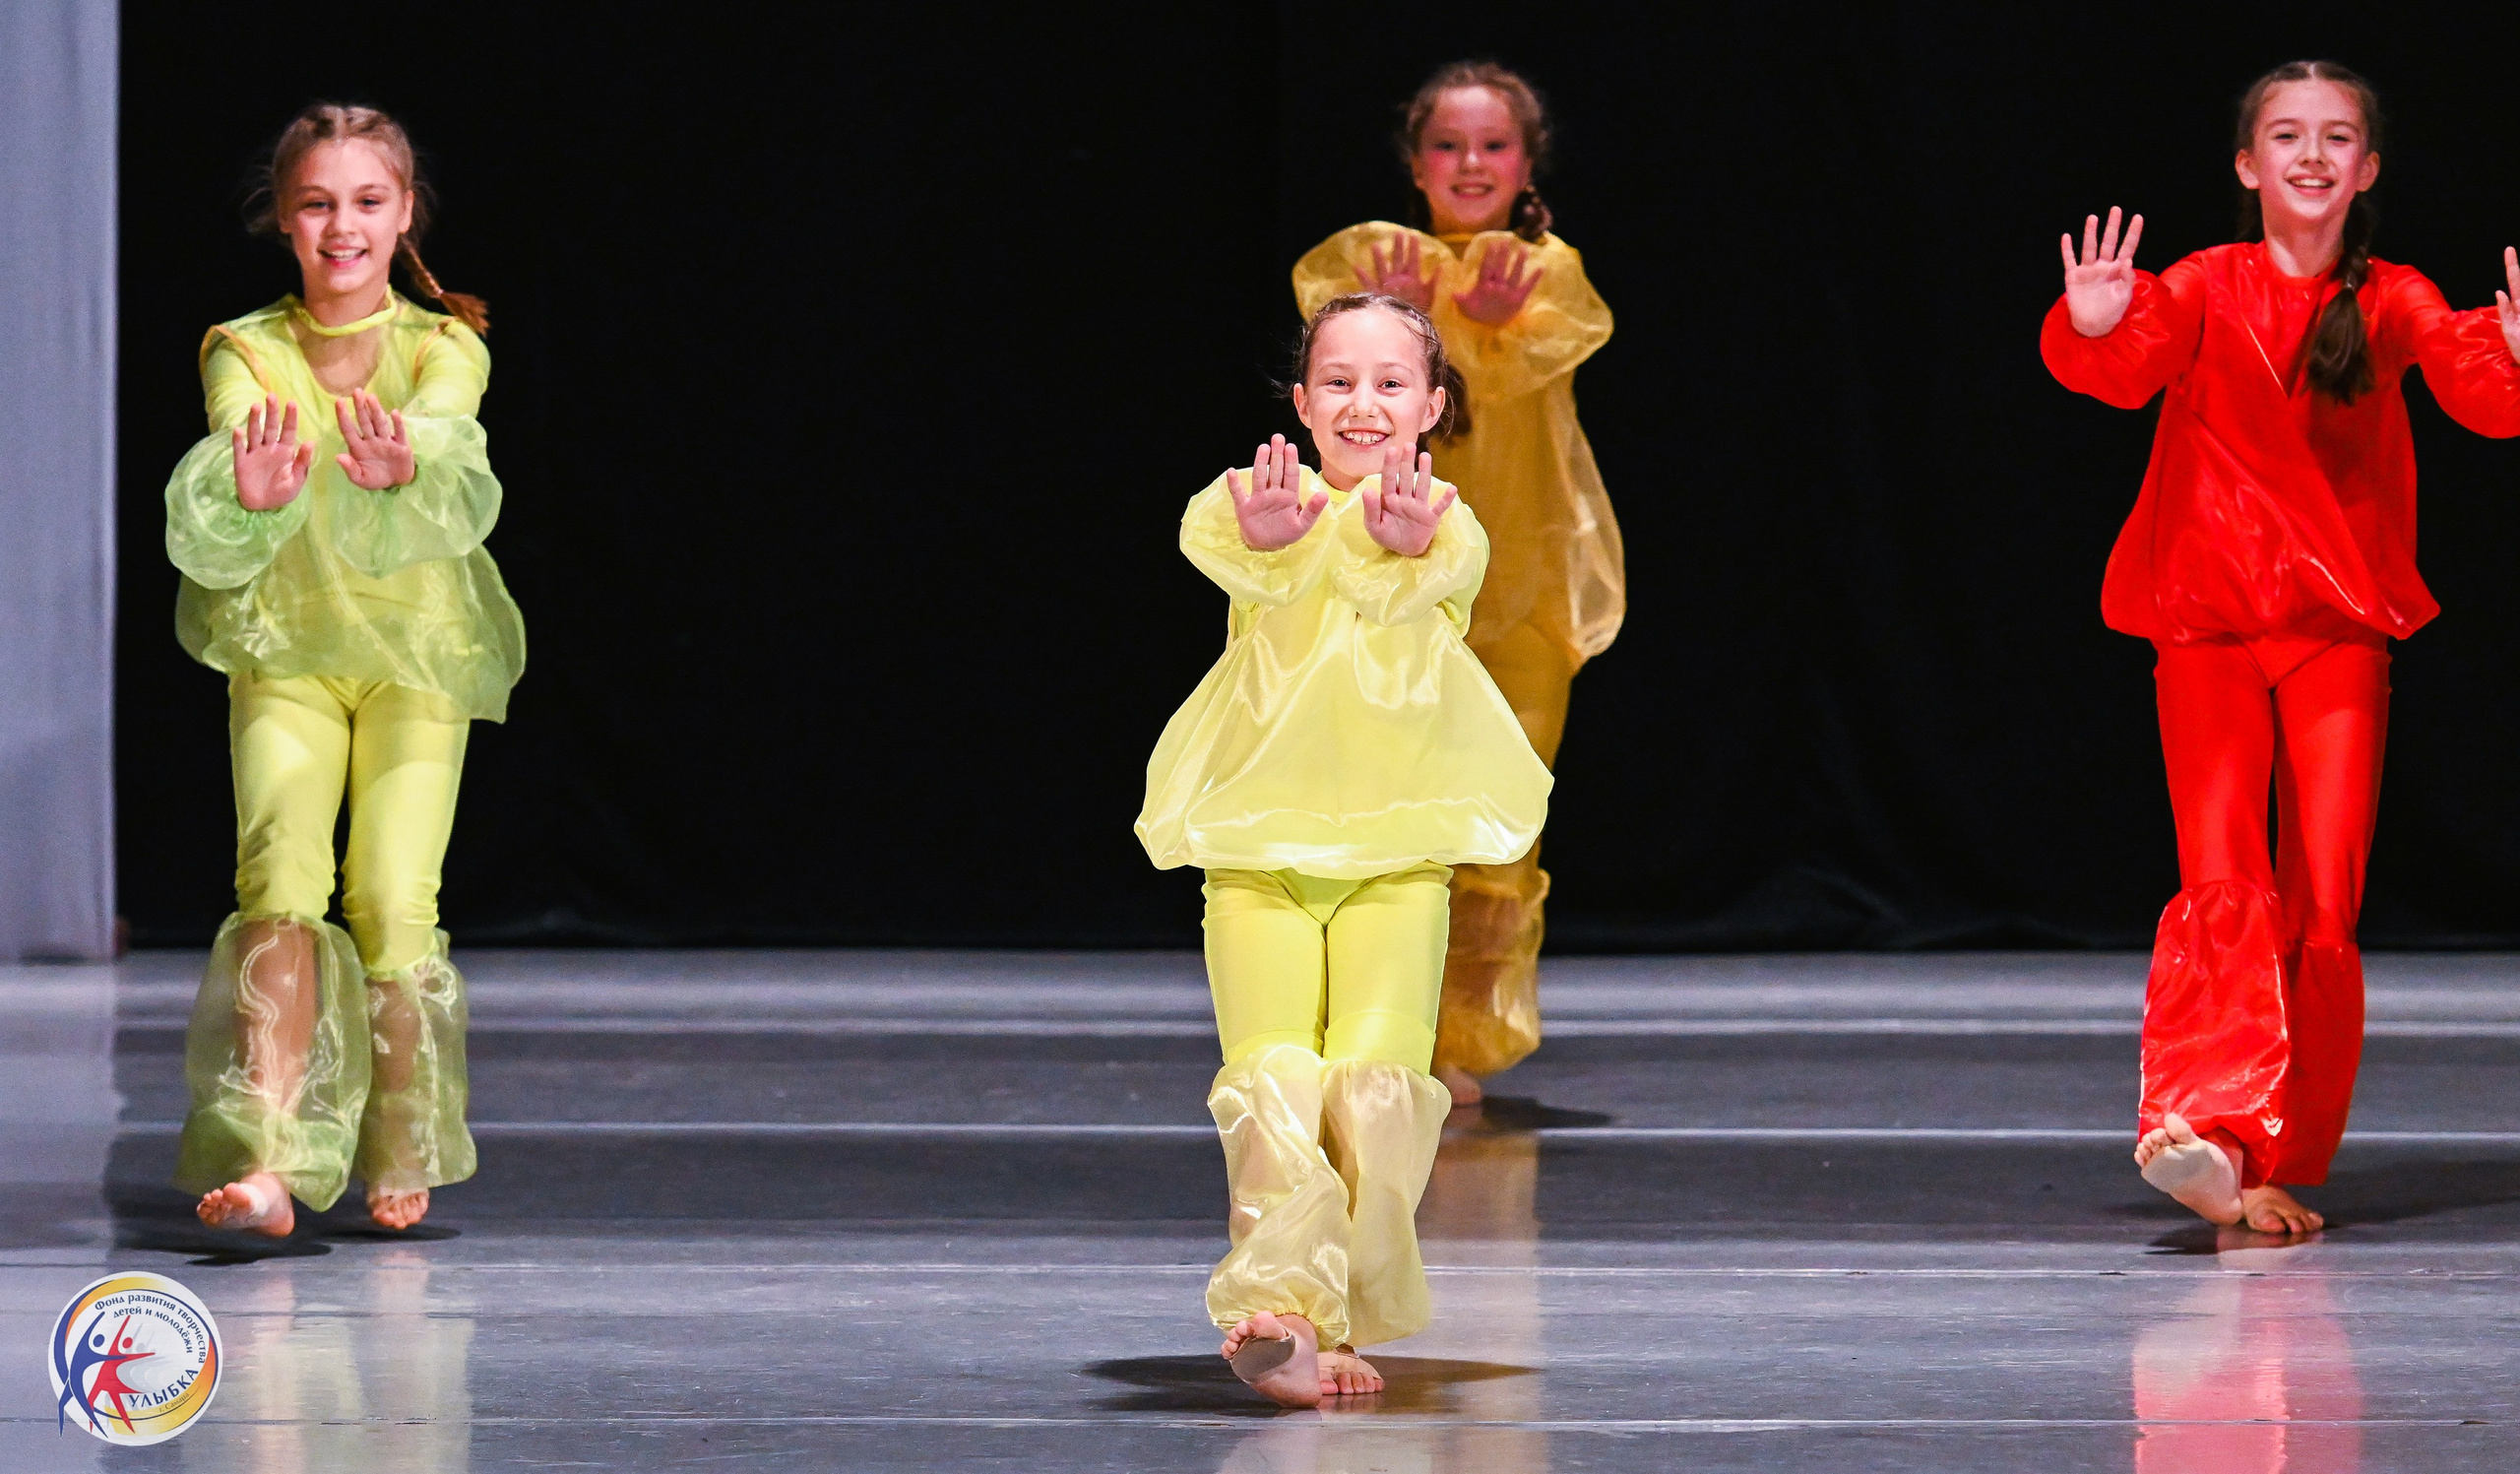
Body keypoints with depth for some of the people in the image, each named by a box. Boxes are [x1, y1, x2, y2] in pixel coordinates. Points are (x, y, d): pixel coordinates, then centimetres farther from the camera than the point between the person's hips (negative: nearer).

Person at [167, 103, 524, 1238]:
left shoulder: (443, 350, -8)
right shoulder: (246, 357, -7)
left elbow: (458, 484, -31)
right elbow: (207, 539, -25)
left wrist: (402, 474, -55)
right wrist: (250, 501, -51)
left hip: (417, 659, 0)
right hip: (284, 654, 0)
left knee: (395, 902, -10)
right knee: (280, 883, -19)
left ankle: (404, 1161, 10)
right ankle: (268, 1164, -29)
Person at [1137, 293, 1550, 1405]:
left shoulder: (1445, 524, 6)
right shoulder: (1263, 508, 5)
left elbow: (1423, 582, -19)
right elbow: (1232, 554, -20)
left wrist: (1405, 543, -46)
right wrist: (1265, 536, -47)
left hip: (1398, 847, 0)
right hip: (1259, 842, 0)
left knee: (1377, 1078, -11)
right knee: (1273, 1075, -14)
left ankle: (1347, 1316, -2)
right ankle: (1280, 1303, -23)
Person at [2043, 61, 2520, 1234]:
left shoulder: (2390, 303, 4)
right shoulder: (2207, 291, -1)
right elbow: (2131, 366, -19)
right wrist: (2091, 331, -42)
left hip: (2340, 634, 2)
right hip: (2208, 629, -2)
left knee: (2323, 905, -2)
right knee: (2223, 882, -17)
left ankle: (2278, 1164, 6)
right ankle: (2206, 1128, -28)